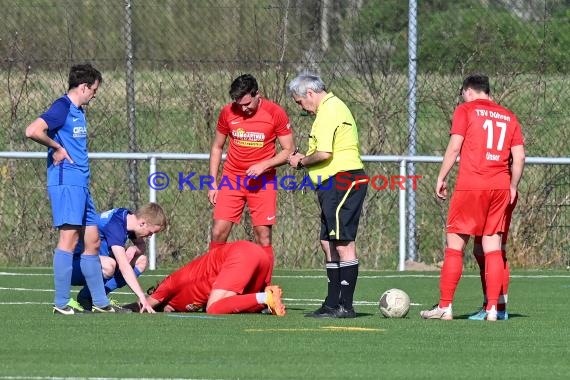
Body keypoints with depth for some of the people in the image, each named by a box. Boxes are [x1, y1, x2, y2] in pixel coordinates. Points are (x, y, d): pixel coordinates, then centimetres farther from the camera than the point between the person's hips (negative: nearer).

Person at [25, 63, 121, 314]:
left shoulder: (79, 111, 18)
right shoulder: (62, 108, -11)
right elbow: (32, 131, -24)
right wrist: (57, 148, -13)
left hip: (81, 183, 10)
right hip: (66, 182, -10)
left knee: (92, 241, 11)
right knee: (69, 238, -12)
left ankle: (100, 302, 16)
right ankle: (61, 303, -11)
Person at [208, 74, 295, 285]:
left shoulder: (275, 113, -8)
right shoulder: (228, 113, -1)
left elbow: (289, 150, -2)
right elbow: (217, 147, 11)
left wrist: (264, 165, -18)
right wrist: (213, 184, 6)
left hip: (262, 181, -2)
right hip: (232, 178, 2)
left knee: (263, 234, -5)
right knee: (219, 232, -6)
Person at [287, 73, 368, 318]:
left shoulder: (328, 112, -12)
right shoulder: (335, 107, 21)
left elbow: (324, 153, -22)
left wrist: (302, 162, -4)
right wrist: (306, 160, 12)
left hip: (340, 183, -11)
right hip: (334, 185, 11)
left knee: (343, 244, -10)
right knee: (328, 243, 13)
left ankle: (345, 306, -10)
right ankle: (333, 303, 17)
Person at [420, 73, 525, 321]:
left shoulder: (465, 110, 2)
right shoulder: (509, 117, 15)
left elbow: (454, 147, -5)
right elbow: (519, 156, 10)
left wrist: (441, 178, 1)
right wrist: (513, 188, 15)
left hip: (470, 185, -4)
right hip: (500, 186, 4)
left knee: (455, 245, 0)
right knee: (493, 248, 6)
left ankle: (444, 307, -2)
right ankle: (493, 308, -1)